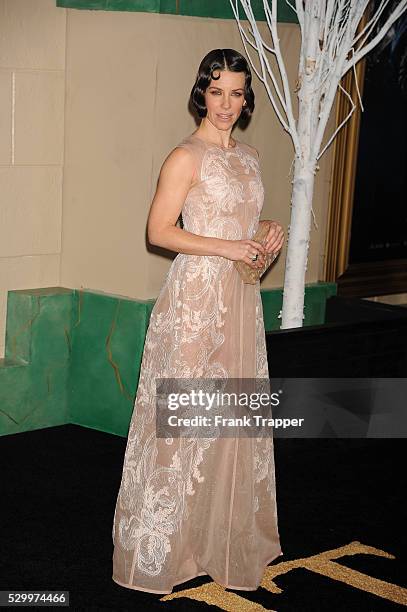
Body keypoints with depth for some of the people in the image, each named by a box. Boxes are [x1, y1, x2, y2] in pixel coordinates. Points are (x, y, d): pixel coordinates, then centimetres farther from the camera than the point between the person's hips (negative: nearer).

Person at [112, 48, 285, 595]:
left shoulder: (248, 155, 13)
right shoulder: (186, 157, -9)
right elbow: (160, 231, -12)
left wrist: (268, 240, 3)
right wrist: (224, 248, -18)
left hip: (241, 299, 7)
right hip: (197, 294, -7)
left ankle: (226, 535, 24)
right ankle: (165, 543, 10)